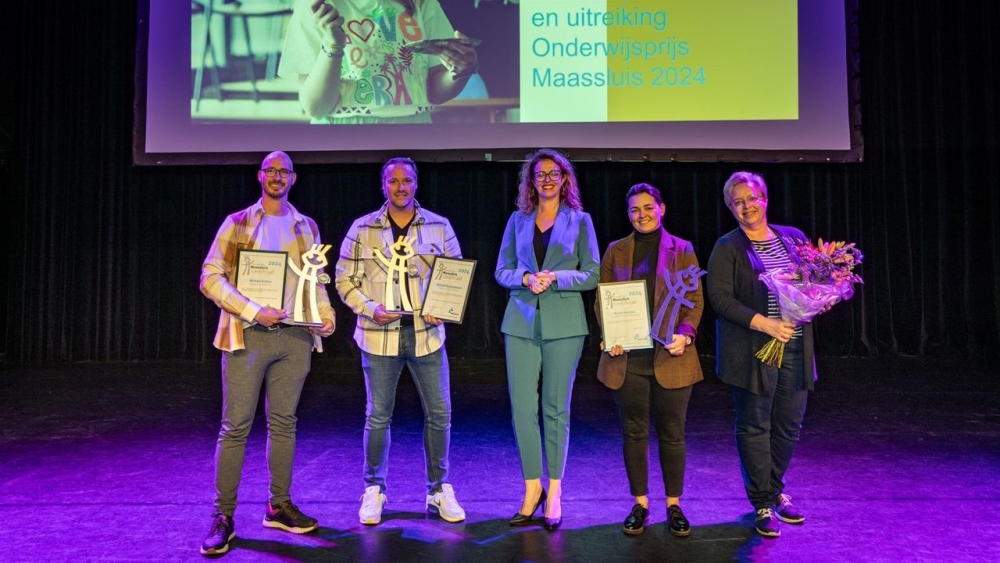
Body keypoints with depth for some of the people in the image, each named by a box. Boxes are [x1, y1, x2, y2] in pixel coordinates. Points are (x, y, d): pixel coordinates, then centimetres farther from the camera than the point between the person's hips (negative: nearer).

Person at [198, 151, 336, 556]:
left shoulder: (306, 227, 11)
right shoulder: (237, 224, 2)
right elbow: (210, 278, -5)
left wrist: (326, 314, -2)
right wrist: (254, 312, -16)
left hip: (294, 336, 3)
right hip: (247, 335, -3)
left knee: (284, 424, 10)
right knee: (235, 427, -1)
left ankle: (279, 506, 21)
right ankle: (223, 516, 8)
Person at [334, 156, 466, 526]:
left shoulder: (439, 227, 4)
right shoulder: (363, 229, 2)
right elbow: (345, 279, 3)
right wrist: (371, 308, -13)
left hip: (426, 333, 1)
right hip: (379, 334, -1)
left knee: (439, 414, 5)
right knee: (378, 416, 7)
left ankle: (440, 490, 21)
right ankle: (374, 490, 24)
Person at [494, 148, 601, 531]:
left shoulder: (579, 221, 5)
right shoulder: (518, 220, 11)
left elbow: (592, 275, 1)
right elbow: (501, 271, 10)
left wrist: (555, 277, -14)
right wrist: (525, 278, -10)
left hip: (563, 324, -2)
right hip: (521, 322, 2)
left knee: (556, 408, 4)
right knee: (523, 406, -1)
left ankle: (554, 491, 15)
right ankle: (532, 487, 13)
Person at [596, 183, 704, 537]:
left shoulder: (683, 250, 7)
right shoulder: (615, 251, 11)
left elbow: (695, 301, 3)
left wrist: (685, 334, -14)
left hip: (671, 357, -1)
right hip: (627, 357, 1)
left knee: (671, 434, 6)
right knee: (634, 433, 7)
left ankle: (674, 505, 20)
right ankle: (640, 504, 20)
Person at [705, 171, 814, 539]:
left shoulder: (793, 238, 11)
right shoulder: (727, 248, -4)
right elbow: (720, 298, -12)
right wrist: (765, 324, -19)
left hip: (795, 348, 5)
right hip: (752, 351, -4)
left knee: (789, 425, 12)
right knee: (754, 426, 4)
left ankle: (775, 490, 33)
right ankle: (762, 504, 17)